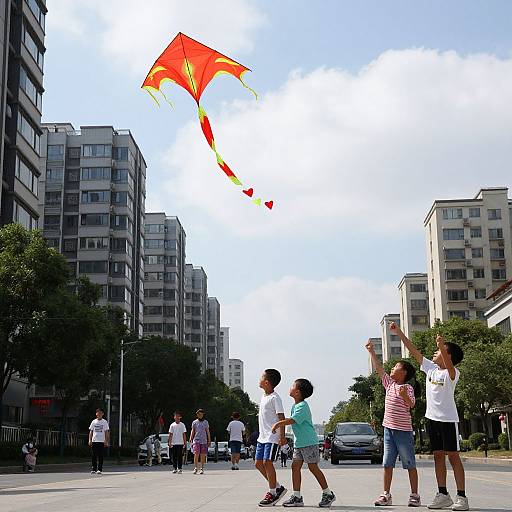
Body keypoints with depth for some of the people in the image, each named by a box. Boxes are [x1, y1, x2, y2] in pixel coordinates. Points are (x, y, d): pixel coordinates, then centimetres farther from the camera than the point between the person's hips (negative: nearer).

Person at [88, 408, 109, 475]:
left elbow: (106, 432, 2)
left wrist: (106, 441, -4)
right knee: (94, 456, 3)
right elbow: (91, 431, 11)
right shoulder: (93, 422, 9)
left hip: (101, 441, -2)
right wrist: (90, 440, 1)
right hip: (94, 441, 2)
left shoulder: (105, 422, 3)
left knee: (100, 456, -2)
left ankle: (99, 469, 1)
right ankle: (94, 469, 10)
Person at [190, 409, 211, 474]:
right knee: (196, 454, -12)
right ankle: (195, 468, -8)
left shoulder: (206, 422, 10)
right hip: (196, 440, -1)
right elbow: (192, 431, 9)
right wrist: (191, 439, -2)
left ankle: (202, 468, 8)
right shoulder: (194, 422, 7)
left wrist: (209, 440, 6)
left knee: (203, 455, 0)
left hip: (204, 441, 1)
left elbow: (208, 432, 11)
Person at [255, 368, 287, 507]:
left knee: (267, 462, -10)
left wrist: (282, 436, -20)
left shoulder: (275, 398, -12)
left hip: (272, 437, -10)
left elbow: (281, 417, -15)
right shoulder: (263, 396, 15)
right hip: (262, 437, 10)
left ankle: (273, 493, 2)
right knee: (258, 463, 8)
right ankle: (278, 487, 18)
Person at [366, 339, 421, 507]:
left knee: (410, 465, 3)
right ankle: (386, 495, 10)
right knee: (387, 464, 6)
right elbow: (379, 368, 17)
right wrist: (371, 351, 17)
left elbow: (411, 404, -22)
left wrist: (405, 396, -42)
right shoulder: (389, 384, 11)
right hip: (388, 429, 6)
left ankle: (415, 495, 9)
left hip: (403, 430, -6)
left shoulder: (407, 388, -8)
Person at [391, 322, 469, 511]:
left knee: (453, 456, -5)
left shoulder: (452, 373, -12)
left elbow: (449, 367, -37)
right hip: (432, 418, 7)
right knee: (438, 456, 8)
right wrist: (399, 333, 9)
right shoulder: (431, 368, 7)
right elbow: (414, 351, 11)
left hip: (448, 419, -7)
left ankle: (461, 497, -2)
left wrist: (442, 346, -53)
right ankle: (443, 495, 13)